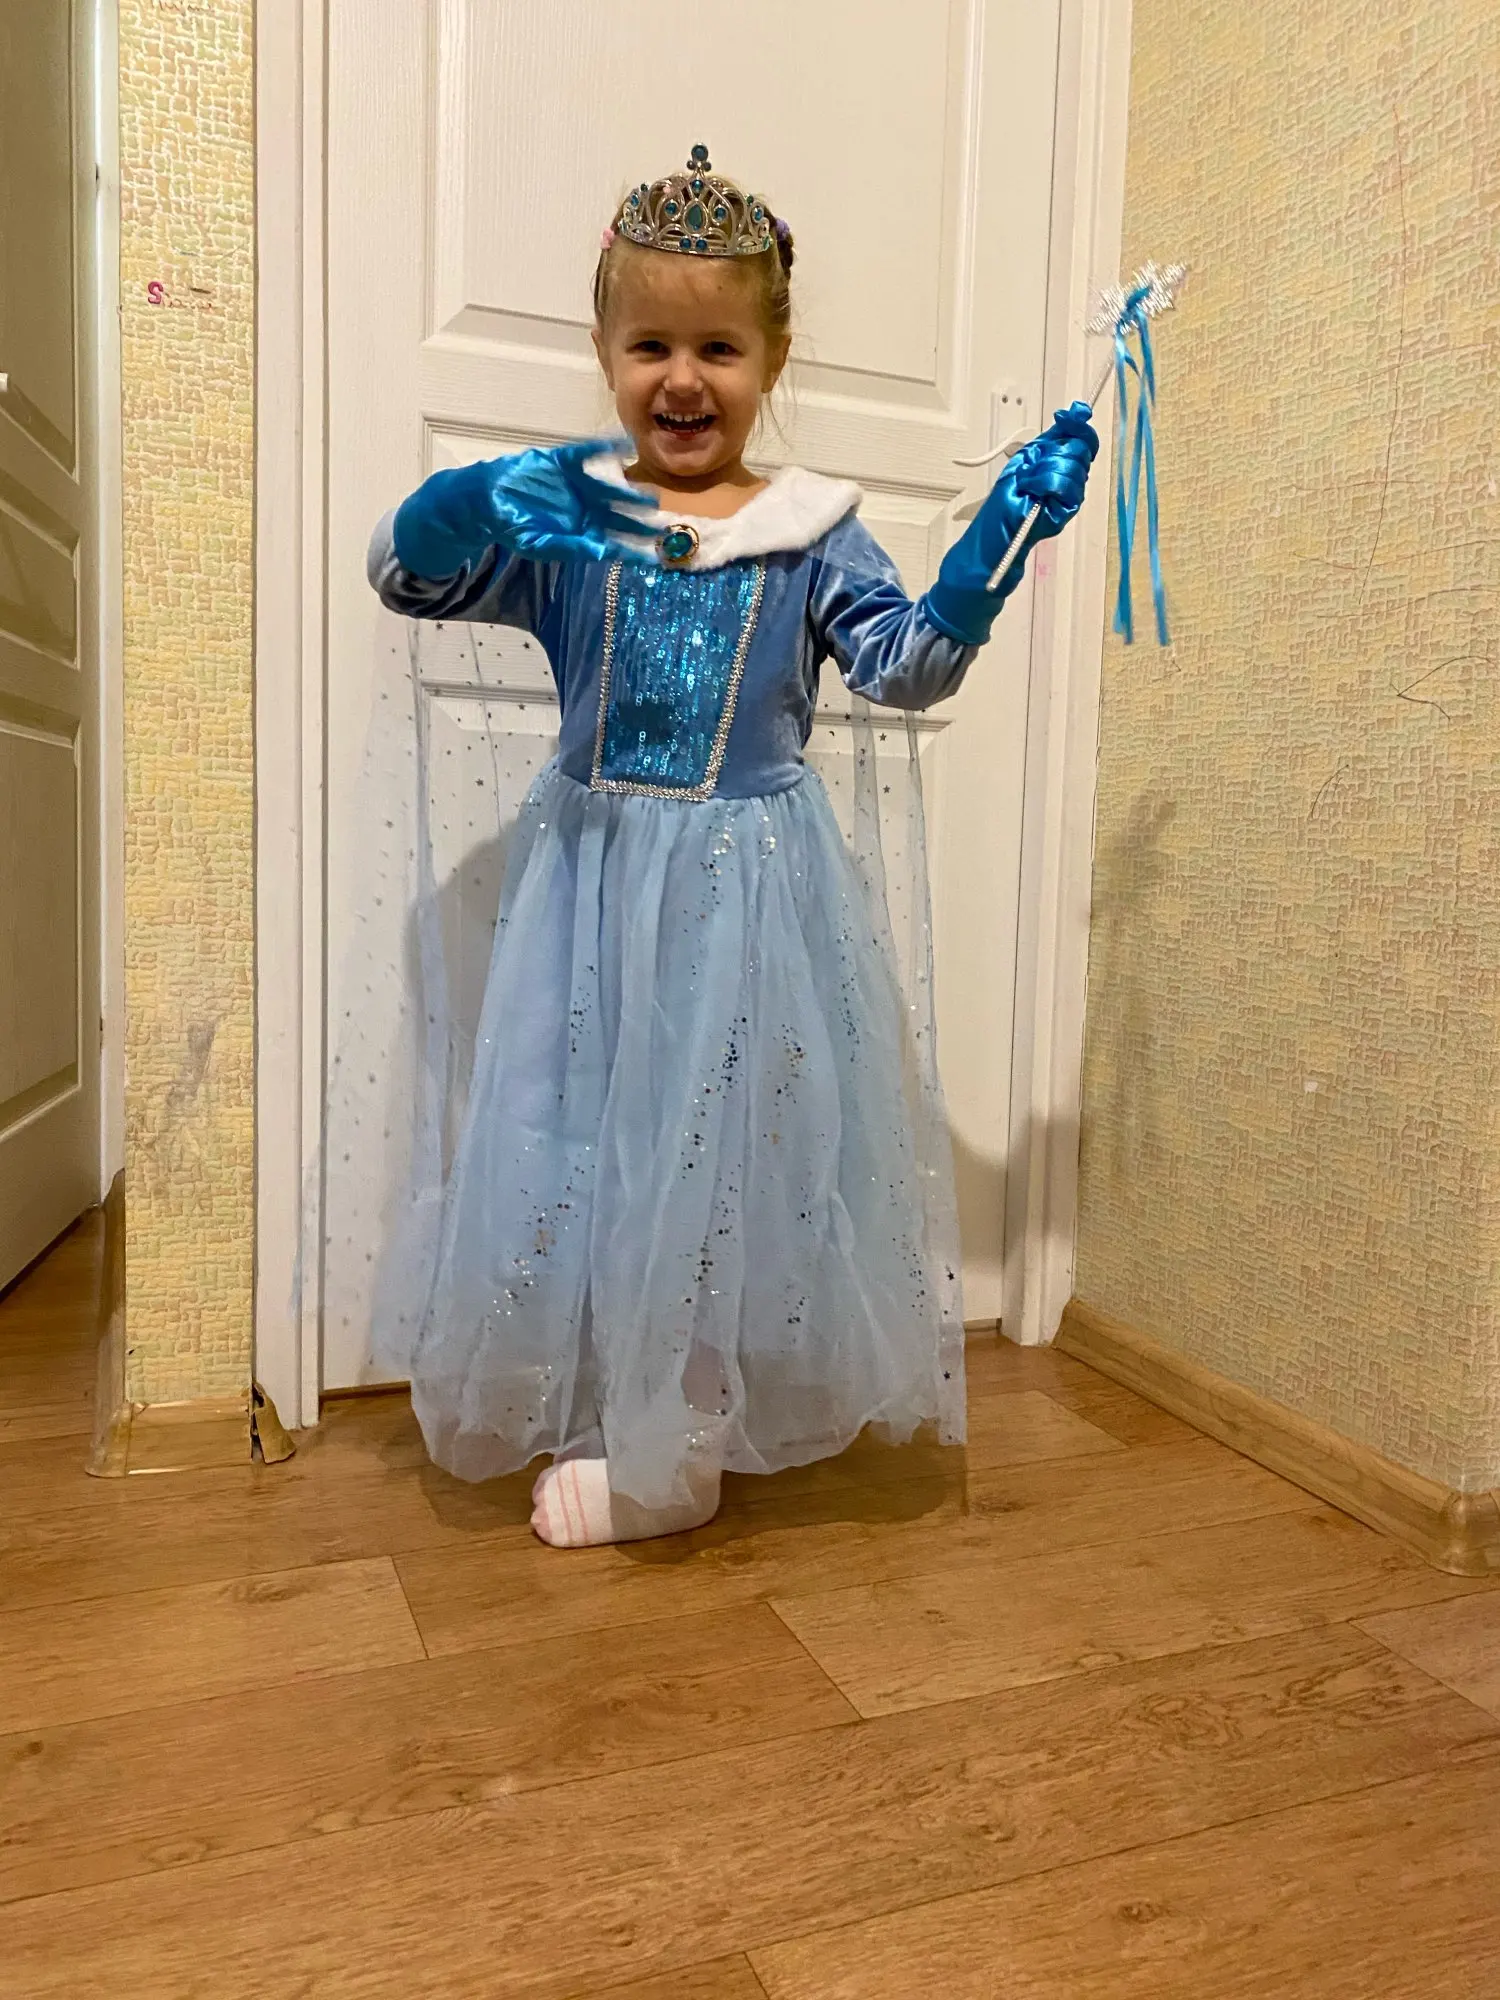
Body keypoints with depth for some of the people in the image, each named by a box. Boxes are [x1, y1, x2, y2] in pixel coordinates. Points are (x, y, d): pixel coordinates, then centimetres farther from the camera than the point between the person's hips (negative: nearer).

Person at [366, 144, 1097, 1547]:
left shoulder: (812, 533, 2)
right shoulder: (555, 516, 3)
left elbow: (907, 664, -5)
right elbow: (403, 574, -3)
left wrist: (998, 536, -19)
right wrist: (479, 495, -24)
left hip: (749, 883, -1)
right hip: (592, 868, 2)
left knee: (725, 1141, 4)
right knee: (581, 1137, 8)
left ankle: (668, 1451, 25)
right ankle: (608, 1416, 31)